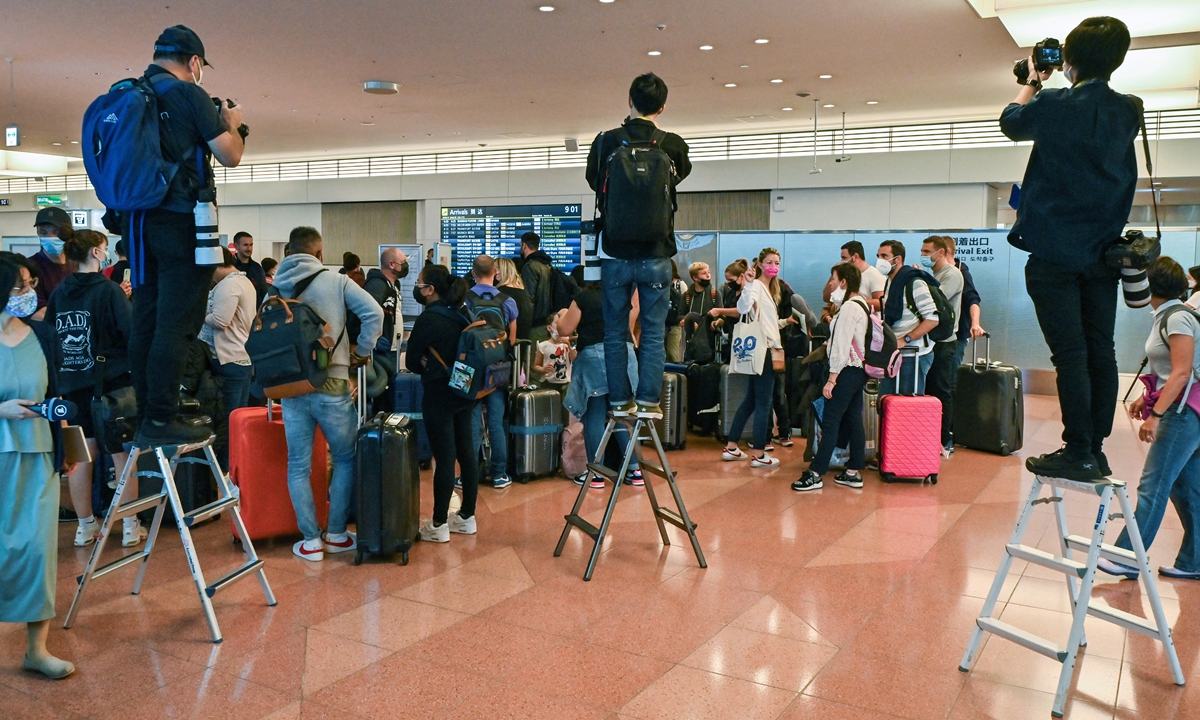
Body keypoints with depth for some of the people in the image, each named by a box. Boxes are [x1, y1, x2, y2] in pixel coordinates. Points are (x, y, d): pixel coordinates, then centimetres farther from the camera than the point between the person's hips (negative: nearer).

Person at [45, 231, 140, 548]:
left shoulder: (59, 293, 5)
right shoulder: (108, 290, -11)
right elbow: (131, 333, -17)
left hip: (72, 384, 5)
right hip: (110, 382, -5)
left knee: (81, 455, 11)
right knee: (122, 453, 3)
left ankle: (85, 526, 20)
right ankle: (130, 526, 8)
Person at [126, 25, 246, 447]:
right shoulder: (189, 95, -6)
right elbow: (230, 156, -7)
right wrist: (232, 124, 14)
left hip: (137, 219, 8)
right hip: (180, 220, -8)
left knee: (145, 321, 9)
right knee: (176, 323, -7)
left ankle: (145, 419, 13)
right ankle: (161, 420, -9)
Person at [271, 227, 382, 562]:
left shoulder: (275, 289, 7)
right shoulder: (336, 282, -3)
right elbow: (373, 313, -12)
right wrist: (362, 351, 0)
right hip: (331, 385, -3)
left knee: (298, 465, 9)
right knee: (345, 459, 13)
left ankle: (311, 540, 12)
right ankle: (336, 534, 16)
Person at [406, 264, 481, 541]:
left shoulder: (427, 320, -15)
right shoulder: (460, 315, 7)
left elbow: (411, 362, -7)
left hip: (440, 396, -8)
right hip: (464, 391, 8)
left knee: (444, 458, -3)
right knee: (466, 453, 11)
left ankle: (439, 525, 6)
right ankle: (467, 517, 21)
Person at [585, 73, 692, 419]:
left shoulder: (606, 141, -4)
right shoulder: (672, 144, -5)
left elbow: (593, 179, 14)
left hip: (616, 254, 1)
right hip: (656, 254, 0)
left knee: (615, 332, 10)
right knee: (653, 332, 7)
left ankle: (620, 400, 13)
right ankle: (648, 400, 7)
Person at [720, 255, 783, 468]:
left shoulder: (769, 289, 18)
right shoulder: (756, 286, -11)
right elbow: (743, 308, -31)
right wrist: (747, 284, -41)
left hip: (769, 348, 10)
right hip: (762, 348, -10)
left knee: (751, 400, 12)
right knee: (763, 402, -6)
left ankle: (731, 447, 17)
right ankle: (758, 454, -1)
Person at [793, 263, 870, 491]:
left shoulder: (849, 307, -17)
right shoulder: (863, 304, 13)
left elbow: (841, 346, -20)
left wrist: (832, 378, -18)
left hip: (847, 371, -10)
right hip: (859, 370, 10)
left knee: (830, 422, -7)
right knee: (854, 421, 11)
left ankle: (815, 474, -4)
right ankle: (854, 472, 15)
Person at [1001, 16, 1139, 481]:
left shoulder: (1054, 106, -8)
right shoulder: (1128, 112, 7)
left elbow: (1011, 121, 12)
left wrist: (1032, 83, 27)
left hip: (1055, 250, -5)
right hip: (1103, 251, 5)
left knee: (1070, 354, -7)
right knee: (1100, 351, 8)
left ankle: (1079, 454, -6)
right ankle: (1096, 449, 14)